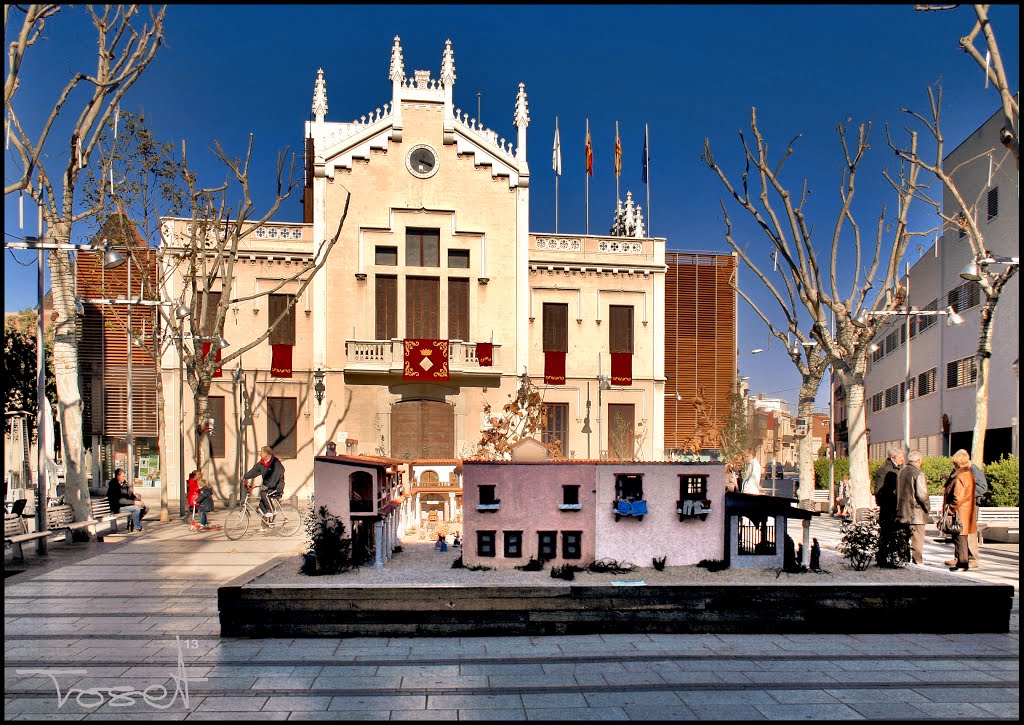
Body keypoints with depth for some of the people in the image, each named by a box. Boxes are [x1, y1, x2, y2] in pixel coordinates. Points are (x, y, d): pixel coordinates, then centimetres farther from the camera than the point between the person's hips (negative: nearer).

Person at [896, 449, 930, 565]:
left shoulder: (901, 472, 8)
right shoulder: (918, 473, -15)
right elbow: (922, 494, -19)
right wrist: (926, 506, -6)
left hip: (902, 511, 7)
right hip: (916, 512, -7)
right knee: (917, 538, 0)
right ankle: (917, 561, 2)